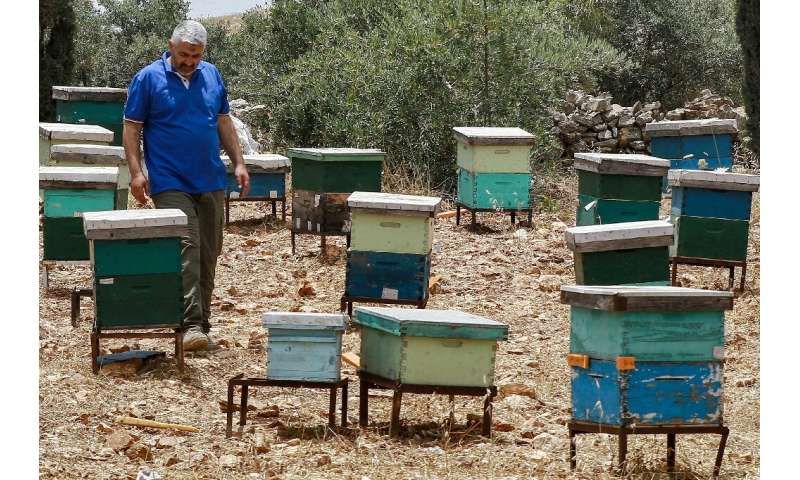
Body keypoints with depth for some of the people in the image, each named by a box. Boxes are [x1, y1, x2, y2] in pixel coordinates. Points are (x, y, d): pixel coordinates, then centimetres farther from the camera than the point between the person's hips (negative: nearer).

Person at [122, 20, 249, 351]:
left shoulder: (212, 75, 9)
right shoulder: (148, 78, -4)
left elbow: (224, 122, 16)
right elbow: (131, 128, -4)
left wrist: (238, 162, 7)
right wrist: (136, 171, -14)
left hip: (211, 182, 5)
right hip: (171, 183, -5)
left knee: (208, 253, 8)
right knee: (185, 248, -16)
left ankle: (202, 322, 17)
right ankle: (191, 325, -20)